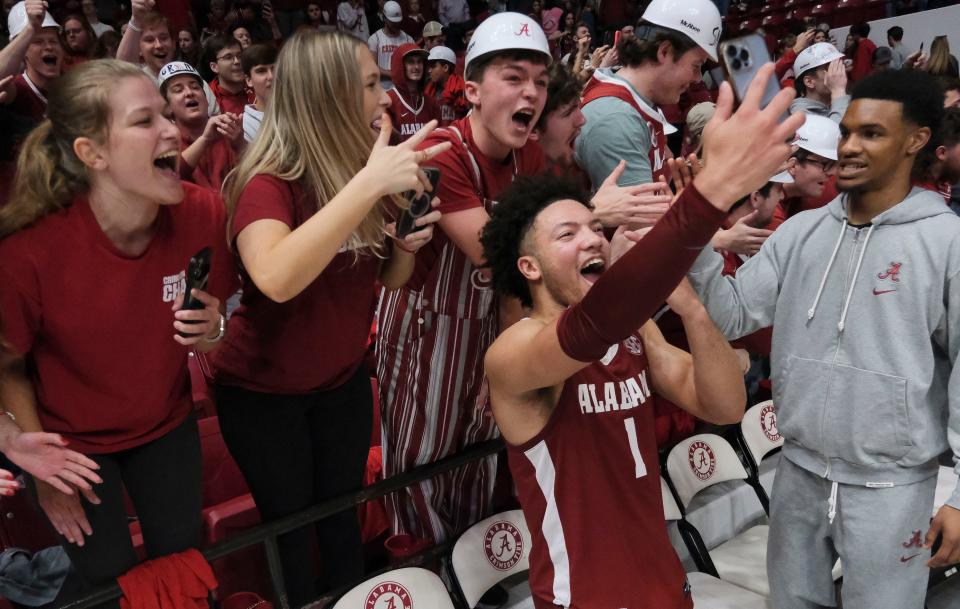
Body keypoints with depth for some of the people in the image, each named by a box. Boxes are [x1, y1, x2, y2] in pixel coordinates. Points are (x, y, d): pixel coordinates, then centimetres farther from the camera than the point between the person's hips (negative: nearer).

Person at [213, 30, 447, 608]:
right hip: (262, 390, -5)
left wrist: (407, 244, -19)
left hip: (344, 378, 5)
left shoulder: (363, 167, -7)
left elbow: (388, 277, 3)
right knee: (290, 526, 13)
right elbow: (277, 279, -46)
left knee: (344, 516, 20)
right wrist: (368, 184, -47)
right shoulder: (268, 182, -25)